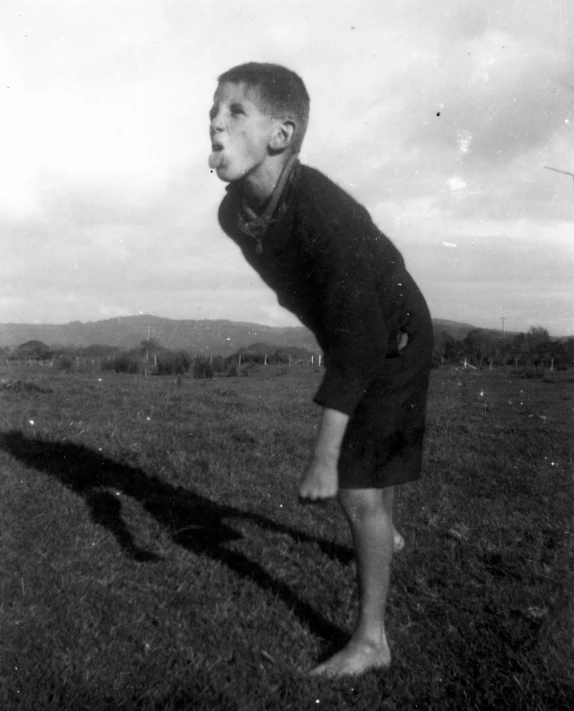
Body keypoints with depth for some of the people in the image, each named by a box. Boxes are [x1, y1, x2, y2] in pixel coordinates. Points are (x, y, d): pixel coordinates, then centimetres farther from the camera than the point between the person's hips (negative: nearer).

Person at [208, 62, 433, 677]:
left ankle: (370, 639, 4)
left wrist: (323, 461, -41)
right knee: (362, 464, 26)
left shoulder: (324, 212, -38)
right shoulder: (234, 213, -14)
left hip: (392, 335, -7)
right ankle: (385, 536, 56)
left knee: (358, 487, -10)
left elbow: (359, 342, -40)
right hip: (346, 332, 8)